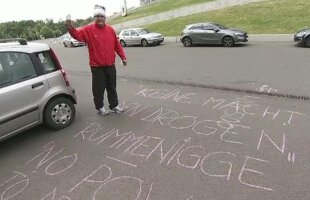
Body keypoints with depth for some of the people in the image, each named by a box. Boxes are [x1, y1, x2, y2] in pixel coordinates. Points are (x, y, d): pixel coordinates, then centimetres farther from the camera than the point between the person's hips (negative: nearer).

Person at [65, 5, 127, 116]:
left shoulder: (110, 29, 6)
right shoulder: (88, 29, -6)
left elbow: (117, 45, 10)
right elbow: (78, 34, -23)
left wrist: (123, 57, 9)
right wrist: (71, 29, -45)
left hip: (110, 65, 4)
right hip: (96, 66, -3)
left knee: (112, 87, 15)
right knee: (99, 88, 5)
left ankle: (114, 105, 30)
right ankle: (100, 108, 22)